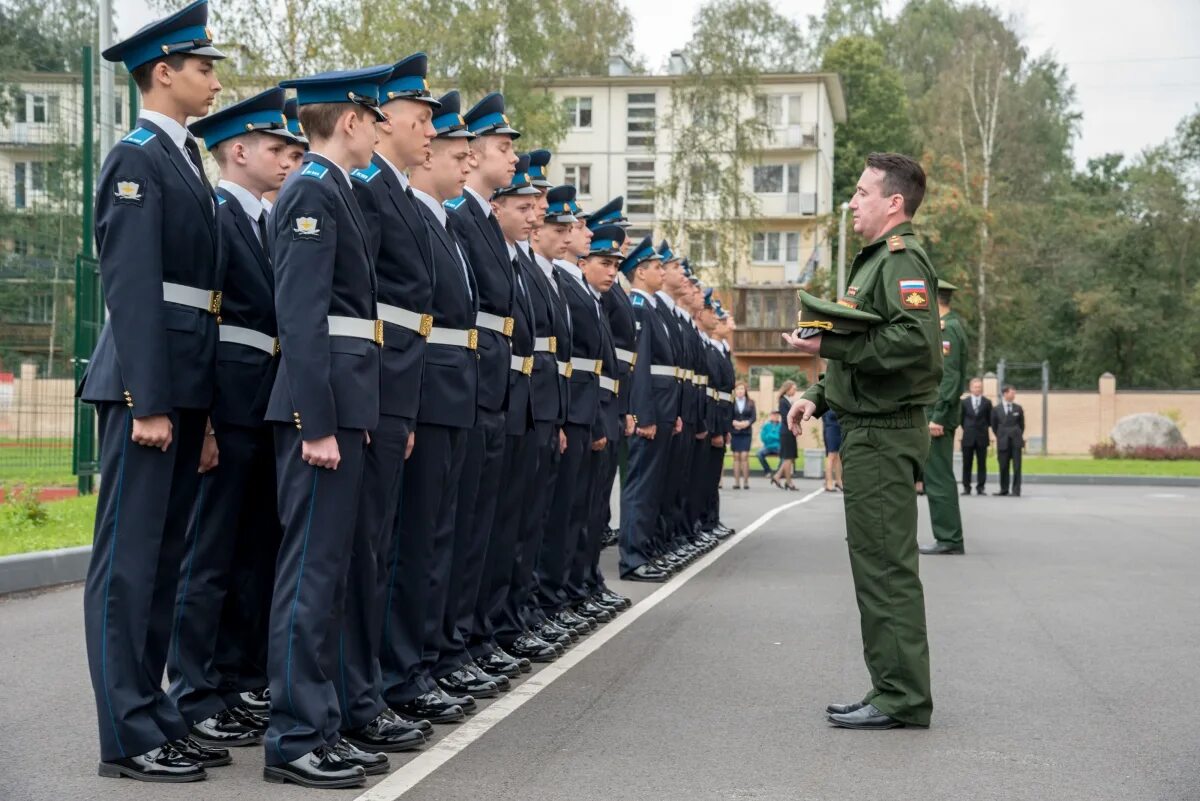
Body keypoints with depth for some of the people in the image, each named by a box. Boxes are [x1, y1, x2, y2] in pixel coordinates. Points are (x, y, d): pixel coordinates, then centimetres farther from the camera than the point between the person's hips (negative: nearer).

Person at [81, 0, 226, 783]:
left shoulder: (185, 160, 19)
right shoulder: (137, 159, -9)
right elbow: (132, 287, -17)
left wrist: (197, 401, 15)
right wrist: (148, 402, -22)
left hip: (187, 383, 9)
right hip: (148, 381, -9)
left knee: (163, 557, 12)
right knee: (129, 557, -4)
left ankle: (155, 715, 20)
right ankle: (127, 737, 1)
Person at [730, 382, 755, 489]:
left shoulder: (750, 403, 8)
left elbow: (754, 417, 3)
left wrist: (746, 423, -14)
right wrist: (734, 423, -17)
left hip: (746, 432, 0)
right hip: (734, 432, 0)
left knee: (744, 456, -7)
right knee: (736, 456, 0)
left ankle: (746, 481, -4)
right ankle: (736, 481, 3)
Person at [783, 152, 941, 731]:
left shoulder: (902, 257, -12)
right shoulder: (877, 258, 21)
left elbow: (916, 340, -26)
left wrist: (832, 345, -22)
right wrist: (820, 395, 16)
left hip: (884, 435, -11)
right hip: (870, 429, 11)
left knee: (885, 566, -8)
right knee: (879, 564, 13)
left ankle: (902, 698, -2)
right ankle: (895, 690, 20)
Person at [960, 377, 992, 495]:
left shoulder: (987, 403, 5)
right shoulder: (964, 402, 6)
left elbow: (990, 420, 8)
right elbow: (961, 418, 11)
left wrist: (987, 431, 1)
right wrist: (965, 429, 5)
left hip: (982, 437, 0)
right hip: (968, 437, 0)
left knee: (982, 464, 0)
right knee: (967, 463, 2)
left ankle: (980, 487, 4)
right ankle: (966, 487, 7)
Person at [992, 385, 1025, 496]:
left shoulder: (1018, 408, 5)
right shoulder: (997, 409, 2)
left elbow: (1022, 424, 14)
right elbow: (994, 425, 11)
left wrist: (1019, 435, 10)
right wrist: (1000, 436, 8)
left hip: (1016, 441, 0)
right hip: (1003, 441, 0)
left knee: (1016, 467, -2)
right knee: (1003, 466, 4)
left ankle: (1016, 490, 1)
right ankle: (1004, 489, 14)